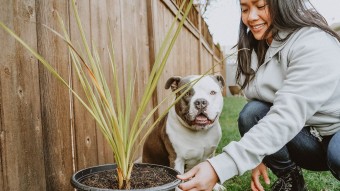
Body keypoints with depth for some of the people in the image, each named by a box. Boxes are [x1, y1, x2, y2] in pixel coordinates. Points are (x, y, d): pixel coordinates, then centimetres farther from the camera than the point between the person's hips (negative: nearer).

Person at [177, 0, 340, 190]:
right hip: (301, 134, 5)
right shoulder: (256, 48, -3)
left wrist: (219, 167, -44)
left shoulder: (316, 44, -25)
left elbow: (287, 117, -37)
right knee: (252, 113, -21)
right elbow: (260, 109, 2)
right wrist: (259, 155, -11)